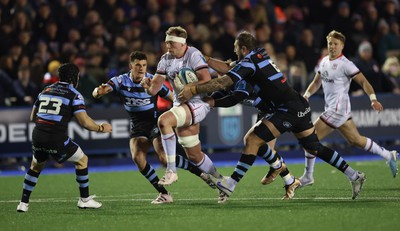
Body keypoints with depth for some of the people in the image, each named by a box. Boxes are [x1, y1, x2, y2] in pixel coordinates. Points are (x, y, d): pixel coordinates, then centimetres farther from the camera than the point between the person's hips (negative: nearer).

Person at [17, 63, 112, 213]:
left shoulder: (46, 91, 17)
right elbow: (85, 122, -10)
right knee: (82, 160, 18)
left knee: (36, 166, 29)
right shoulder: (74, 95, 0)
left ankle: (24, 203, 22)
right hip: (57, 140, -5)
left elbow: (33, 117, 21)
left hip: (37, 137, 5)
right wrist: (101, 128, 7)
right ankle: (84, 199, 21)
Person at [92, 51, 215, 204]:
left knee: (164, 157, -25)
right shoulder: (121, 81, -8)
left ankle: (200, 172, -7)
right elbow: (96, 93, -17)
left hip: (154, 124, -3)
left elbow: (173, 98, -5)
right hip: (137, 128, 3)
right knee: (137, 157, -22)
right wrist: (99, 91, -41)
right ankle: (164, 194, -15)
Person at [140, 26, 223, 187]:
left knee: (164, 120, -31)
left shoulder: (193, 55, -12)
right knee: (194, 156, 13)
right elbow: (154, 89, 2)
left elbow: (207, 82, -21)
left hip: (198, 104, -8)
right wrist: (148, 85, -20)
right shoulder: (165, 59, 7)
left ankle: (171, 171, -28)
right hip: (181, 106, 8)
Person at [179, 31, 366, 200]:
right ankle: (354, 176, 20)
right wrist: (208, 61, 20)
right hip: (300, 107, 9)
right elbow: (233, 71, 24)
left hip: (289, 110, -9)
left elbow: (224, 82, -20)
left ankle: (231, 184, -14)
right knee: (314, 148, 18)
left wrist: (193, 90, -18)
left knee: (252, 139, -11)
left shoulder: (249, 62, -11)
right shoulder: (261, 54, 15)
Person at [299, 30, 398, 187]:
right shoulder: (324, 61, 11)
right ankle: (388, 156, 27)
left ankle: (308, 176, 3)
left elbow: (363, 81, -17)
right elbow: (316, 82, 21)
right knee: (356, 140, 16)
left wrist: (373, 99, -30)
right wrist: (306, 95, 3)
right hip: (331, 108, 9)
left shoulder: (345, 64, -13)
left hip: (338, 109, -9)